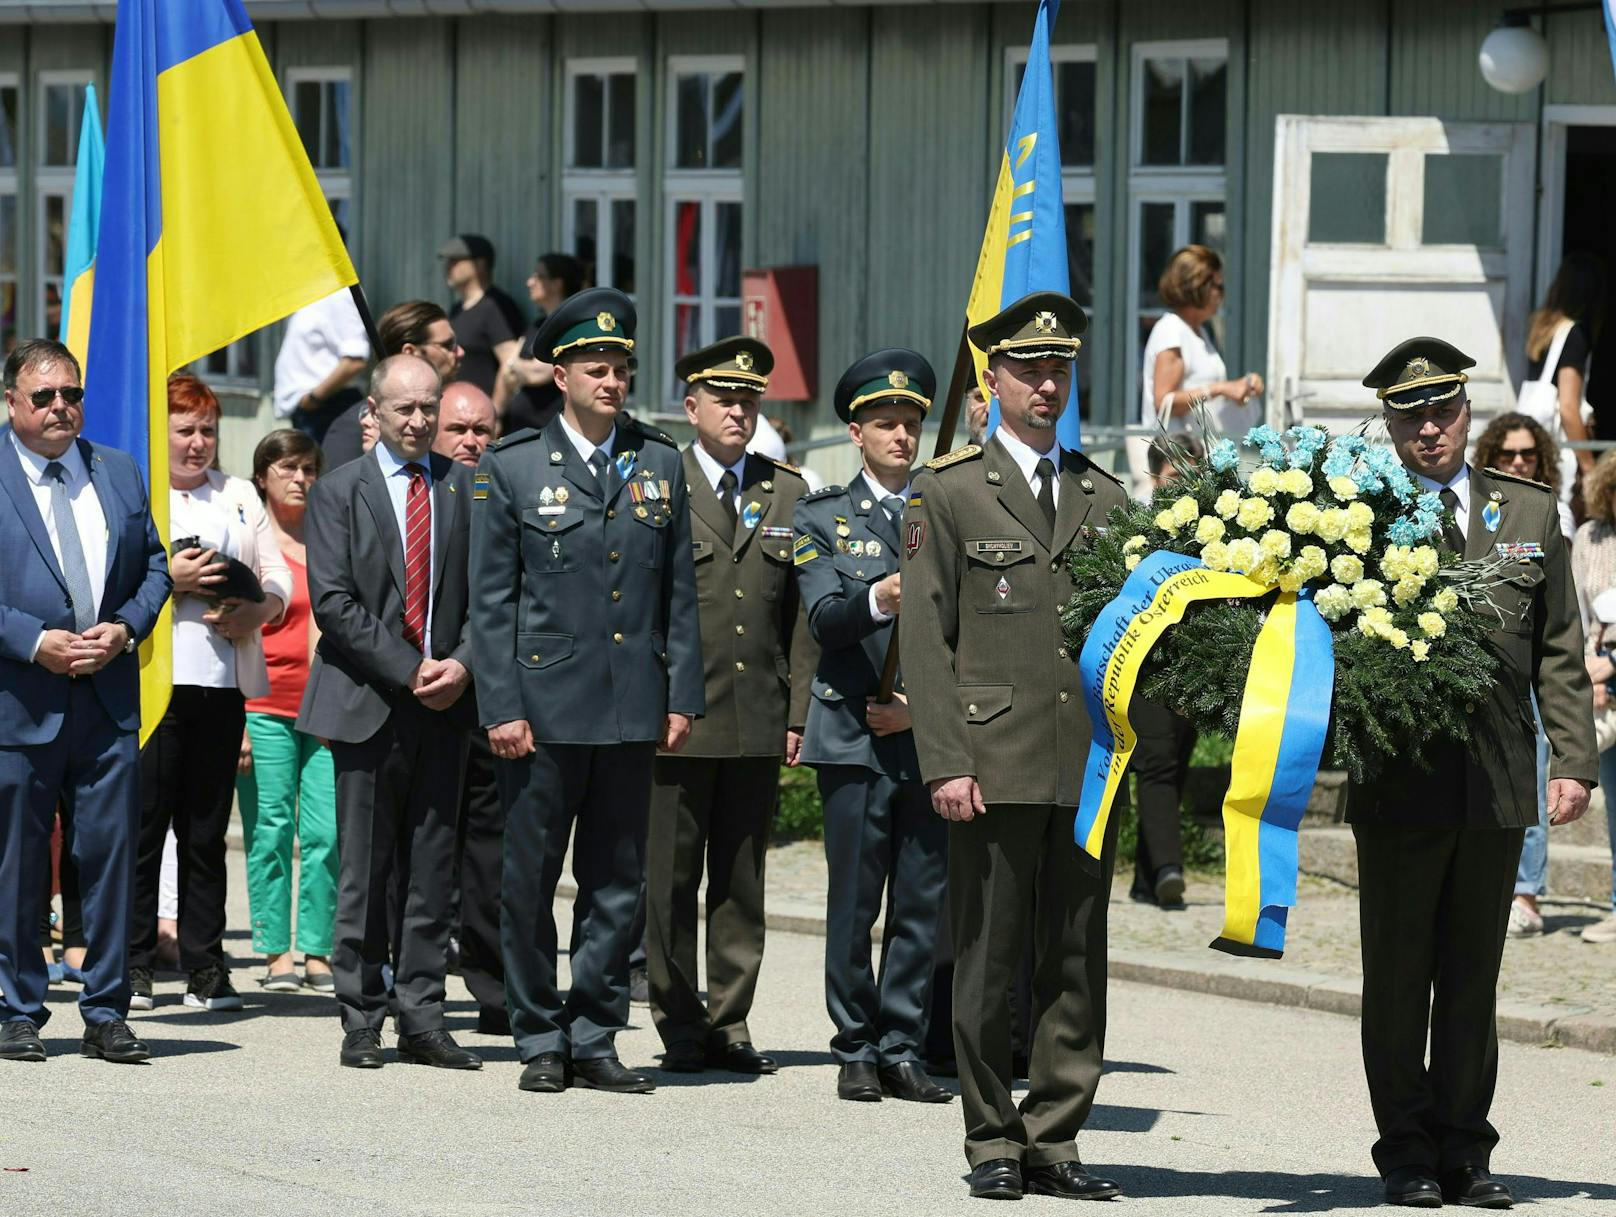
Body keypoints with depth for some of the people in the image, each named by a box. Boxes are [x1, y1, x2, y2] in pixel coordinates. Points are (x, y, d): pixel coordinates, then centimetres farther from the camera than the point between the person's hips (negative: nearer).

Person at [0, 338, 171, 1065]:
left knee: (111, 854, 4)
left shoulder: (119, 473, 13)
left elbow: (155, 567, 15)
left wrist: (124, 628, -3)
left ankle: (106, 1012, 11)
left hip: (109, 699, 4)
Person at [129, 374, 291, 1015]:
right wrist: (167, 579, -13)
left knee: (206, 830, 5)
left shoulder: (239, 495, 20)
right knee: (142, 824, -6)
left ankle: (206, 969, 8)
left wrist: (255, 612, -3)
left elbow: (278, 577, 17)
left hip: (221, 684, 4)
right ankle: (133, 965, -1)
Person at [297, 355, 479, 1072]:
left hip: (443, 706, 3)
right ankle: (361, 1022, 6)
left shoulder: (465, 489, 10)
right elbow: (332, 601, -6)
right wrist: (408, 672, -13)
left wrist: (462, 663, -10)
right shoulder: (338, 493, 2)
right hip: (367, 706, -3)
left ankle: (422, 1022, 8)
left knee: (431, 871, 4)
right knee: (363, 872, 0)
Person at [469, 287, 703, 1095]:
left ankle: (594, 1040, 13)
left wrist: (682, 696, 4)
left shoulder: (660, 466, 10)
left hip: (633, 712, 3)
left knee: (616, 883, 6)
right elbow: (491, 602, -1)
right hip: (543, 710, -3)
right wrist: (501, 709, -8)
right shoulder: (511, 469, 1)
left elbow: (680, 594, 11)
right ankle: (541, 1041, 11)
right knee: (529, 883, 1)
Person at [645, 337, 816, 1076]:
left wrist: (799, 711, 5)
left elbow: (800, 613, 11)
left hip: (758, 722, 3)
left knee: (742, 880, 7)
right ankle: (679, 1026, 8)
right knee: (670, 881, 0)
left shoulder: (787, 493, 12)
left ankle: (729, 1023, 13)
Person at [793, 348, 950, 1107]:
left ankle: (903, 1049, 10)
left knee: (923, 904, 3)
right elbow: (824, 618, -9)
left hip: (932, 735, 2)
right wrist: (878, 600, -29)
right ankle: (856, 1051, 7)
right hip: (855, 736, -2)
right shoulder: (824, 516, 6)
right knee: (854, 903, -1)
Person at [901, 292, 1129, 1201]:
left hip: (1088, 769, 4)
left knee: (1078, 962, 4)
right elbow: (927, 641, -2)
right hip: (995, 766, -4)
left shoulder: (1103, 496, 15)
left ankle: (1054, 1141, 10)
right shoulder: (950, 492, 3)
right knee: (990, 962, 0)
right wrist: (946, 764, -10)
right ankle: (994, 1143, 8)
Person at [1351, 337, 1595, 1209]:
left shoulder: (1529, 513, 11)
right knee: (1398, 979, 3)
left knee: (1474, 978, 8)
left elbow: (1558, 653, 10)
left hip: (1498, 785, 3)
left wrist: (1573, 759, 3)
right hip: (1400, 785, -3)